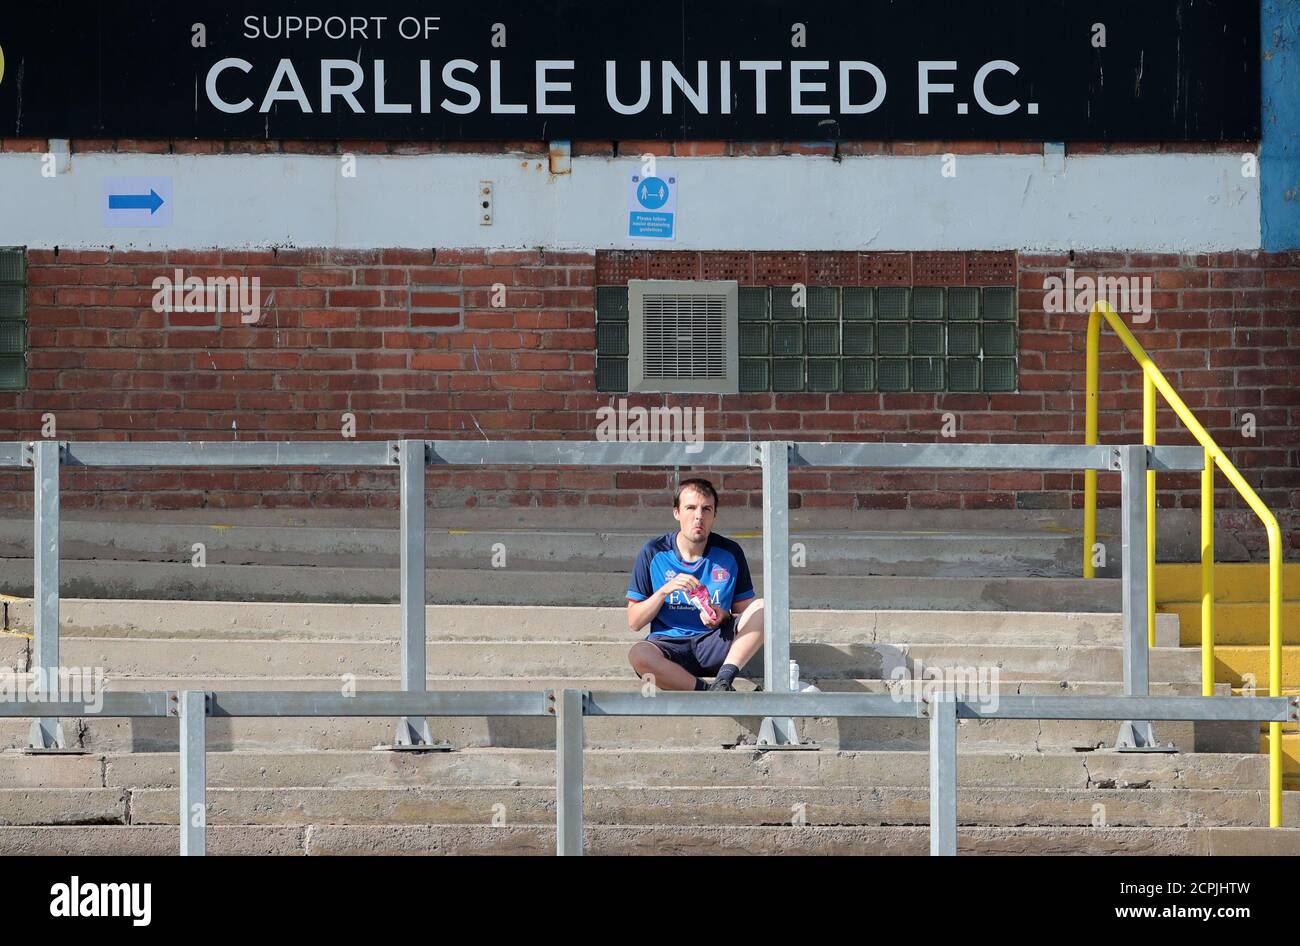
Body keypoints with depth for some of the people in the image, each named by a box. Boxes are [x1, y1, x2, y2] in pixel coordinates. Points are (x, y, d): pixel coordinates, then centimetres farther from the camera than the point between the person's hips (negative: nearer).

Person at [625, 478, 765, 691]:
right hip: (668, 645, -2)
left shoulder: (729, 553, 6)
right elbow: (634, 622, 2)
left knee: (763, 608, -21)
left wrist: (722, 617, -13)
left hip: (715, 643, 2)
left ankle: (724, 679, -34)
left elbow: (744, 612, 10)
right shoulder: (654, 553, 3)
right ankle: (716, 693, -34)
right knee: (638, 654, -37)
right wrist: (664, 591, -14)